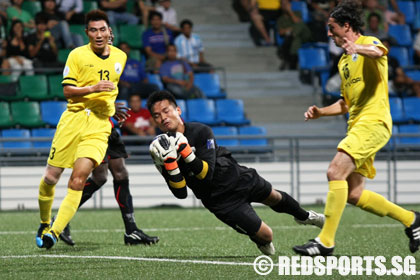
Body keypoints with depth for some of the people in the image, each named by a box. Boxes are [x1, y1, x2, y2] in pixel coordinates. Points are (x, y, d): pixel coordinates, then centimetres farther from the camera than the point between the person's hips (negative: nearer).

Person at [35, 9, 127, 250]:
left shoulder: (120, 56, 11)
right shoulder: (77, 55, -1)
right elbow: (67, 90, -5)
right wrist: (92, 89, -18)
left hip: (100, 125, 1)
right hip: (73, 119, -1)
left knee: (78, 180, -17)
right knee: (51, 177, -1)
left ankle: (54, 232, -16)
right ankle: (44, 224, 25)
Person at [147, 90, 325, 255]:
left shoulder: (201, 131, -21)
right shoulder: (162, 149, -18)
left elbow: (207, 174, -26)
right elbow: (181, 193, -21)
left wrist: (185, 152, -39)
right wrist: (169, 161, -35)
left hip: (238, 177, 1)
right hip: (221, 201, -1)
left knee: (274, 198, 25)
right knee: (265, 236, -4)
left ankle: (303, 216, 59)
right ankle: (260, 241, 35)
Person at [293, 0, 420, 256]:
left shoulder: (369, 42, -2)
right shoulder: (345, 61, 24)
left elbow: (379, 52, -30)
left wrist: (359, 48, -51)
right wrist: (320, 112, 15)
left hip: (373, 122, -10)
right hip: (357, 125, 10)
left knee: (336, 171, -23)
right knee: (353, 194, 4)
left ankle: (326, 241, -23)